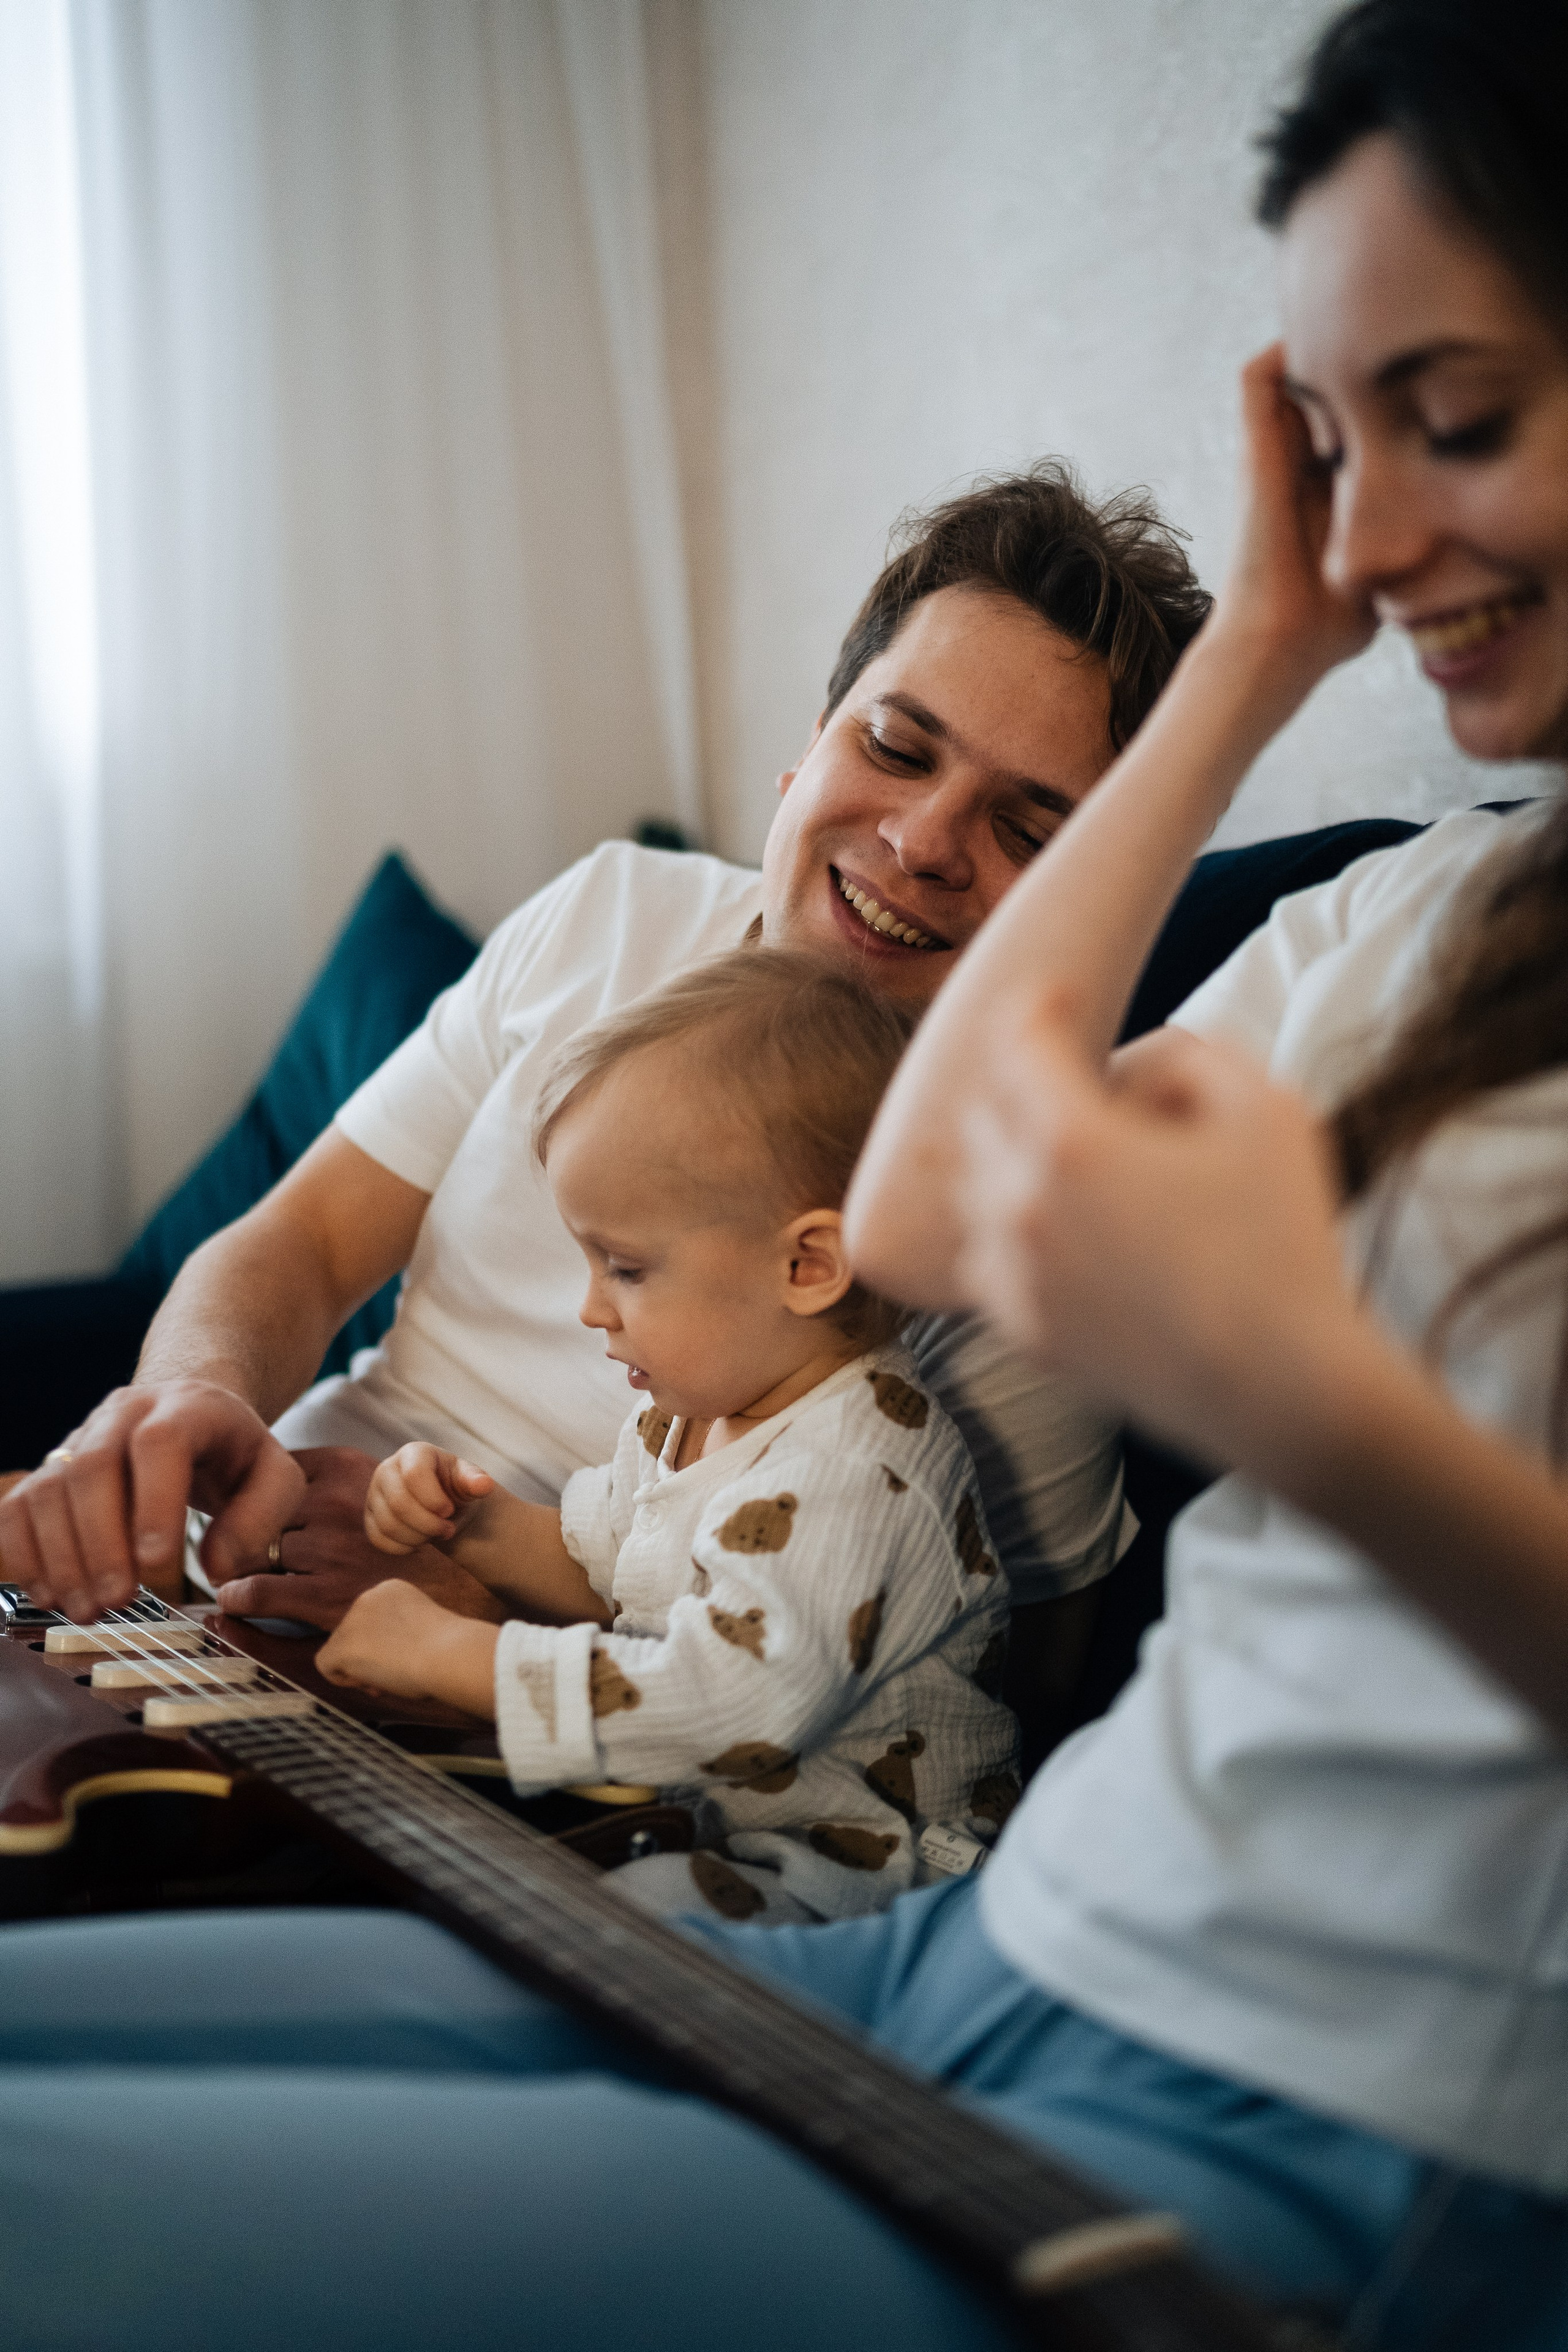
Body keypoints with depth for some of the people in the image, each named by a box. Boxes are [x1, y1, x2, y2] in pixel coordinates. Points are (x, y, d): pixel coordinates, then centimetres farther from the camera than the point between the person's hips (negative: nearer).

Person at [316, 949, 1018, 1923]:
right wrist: (482, 1524, 3)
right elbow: (601, 1573, 25)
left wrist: (450, 1653, -27)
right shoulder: (699, 1410, 8)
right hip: (680, 1811, 10)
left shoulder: (847, 1473, -25)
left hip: (841, 1866, -10)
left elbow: (728, 1705, -34)